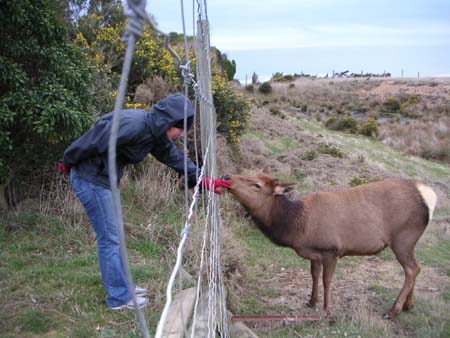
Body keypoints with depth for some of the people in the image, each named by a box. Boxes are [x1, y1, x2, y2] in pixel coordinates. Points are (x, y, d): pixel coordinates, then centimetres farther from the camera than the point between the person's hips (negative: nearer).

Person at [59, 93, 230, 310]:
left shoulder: (156, 135, 2)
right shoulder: (133, 126, -28)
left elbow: (175, 158, 11)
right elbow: (92, 141, -23)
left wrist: (202, 180, 6)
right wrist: (68, 164, -9)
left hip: (105, 181, 9)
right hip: (91, 180, -9)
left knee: (114, 236, 17)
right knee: (109, 238, -2)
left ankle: (123, 286, 30)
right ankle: (119, 297, 9)